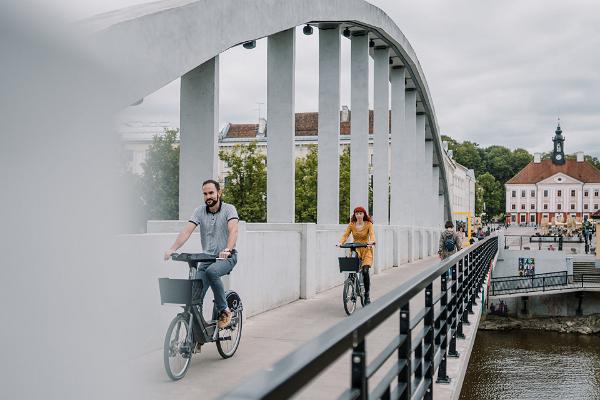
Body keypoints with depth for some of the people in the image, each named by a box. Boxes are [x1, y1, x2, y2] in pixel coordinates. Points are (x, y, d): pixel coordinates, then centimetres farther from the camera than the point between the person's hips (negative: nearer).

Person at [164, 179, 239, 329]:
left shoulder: (229, 209, -8)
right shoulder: (199, 211, 2)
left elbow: (233, 230, -25)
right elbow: (187, 231, -10)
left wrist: (227, 250, -44)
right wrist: (173, 249, -27)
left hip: (227, 257, -4)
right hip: (207, 257, 4)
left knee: (211, 271, -35)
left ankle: (224, 310, -19)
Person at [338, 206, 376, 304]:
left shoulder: (368, 224, -3)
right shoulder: (351, 224, 2)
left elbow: (372, 234, -18)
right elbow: (345, 235, -7)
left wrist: (371, 241, -40)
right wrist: (340, 242, -27)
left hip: (366, 250, -2)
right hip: (355, 249, 2)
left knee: (365, 271, -19)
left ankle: (367, 294, -3)